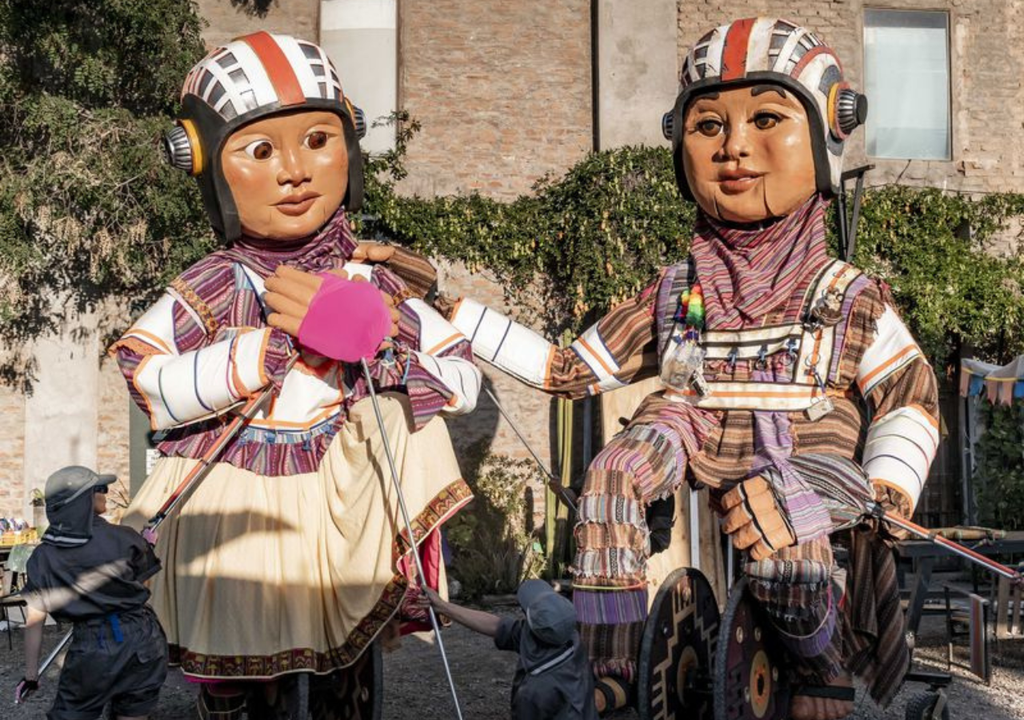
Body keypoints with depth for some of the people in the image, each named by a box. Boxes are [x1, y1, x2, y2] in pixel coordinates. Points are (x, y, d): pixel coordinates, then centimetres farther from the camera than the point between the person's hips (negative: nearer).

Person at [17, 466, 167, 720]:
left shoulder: (44, 556, -2)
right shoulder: (123, 538, -5)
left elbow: (34, 621, -1)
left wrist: (30, 675, 7)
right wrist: (148, 546, 31)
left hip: (92, 649, -1)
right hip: (142, 640, 1)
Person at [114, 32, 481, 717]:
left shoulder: (372, 284, -6)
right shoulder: (214, 289, -11)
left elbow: (466, 382, -6)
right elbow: (146, 384, -26)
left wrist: (386, 345, -23)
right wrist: (278, 343, -30)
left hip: (344, 518, 1)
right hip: (229, 525, -1)